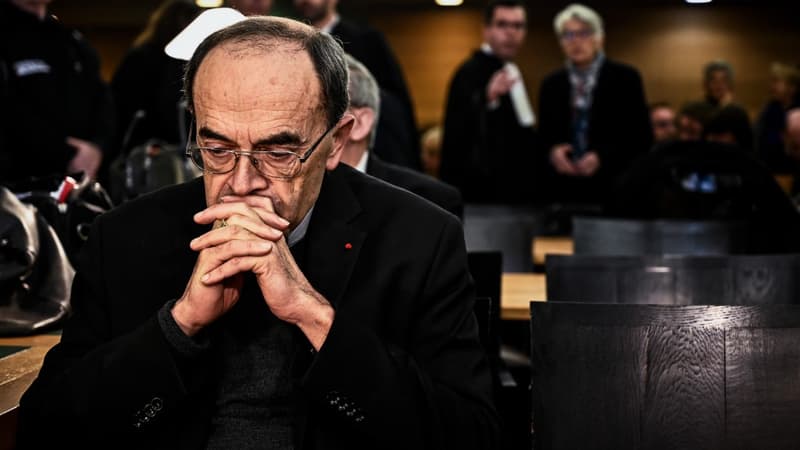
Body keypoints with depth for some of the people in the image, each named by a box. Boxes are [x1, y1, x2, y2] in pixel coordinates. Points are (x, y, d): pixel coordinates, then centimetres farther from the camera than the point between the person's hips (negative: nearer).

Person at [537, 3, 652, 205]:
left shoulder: (625, 78, 1)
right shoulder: (550, 84, 13)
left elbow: (642, 137, -3)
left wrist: (603, 158, -15)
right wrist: (552, 152, -8)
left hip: (614, 191, -3)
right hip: (564, 191, 3)